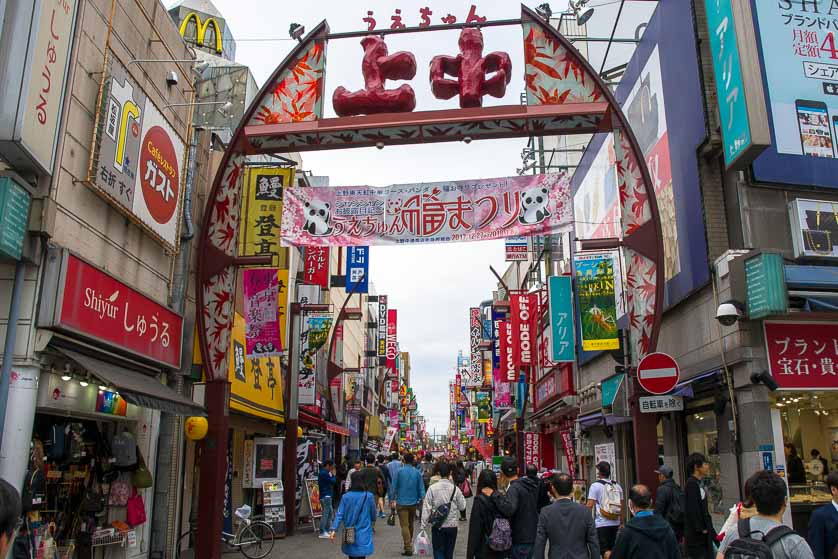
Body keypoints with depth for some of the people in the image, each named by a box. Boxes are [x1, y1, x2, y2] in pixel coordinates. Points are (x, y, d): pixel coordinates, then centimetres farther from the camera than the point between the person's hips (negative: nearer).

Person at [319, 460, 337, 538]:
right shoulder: (324, 473, -17)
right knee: (325, 513, -7)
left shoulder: (322, 472, 16)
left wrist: (331, 475, 5)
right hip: (326, 496, -11)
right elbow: (333, 481, -19)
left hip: (327, 495, 11)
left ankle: (327, 530, 26)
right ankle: (322, 533, -5)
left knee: (330, 511, 18)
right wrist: (333, 475, -3)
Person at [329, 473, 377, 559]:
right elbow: (373, 516, 2)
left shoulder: (346, 497, -4)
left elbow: (339, 515, -10)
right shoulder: (369, 496, -8)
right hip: (363, 536, -2)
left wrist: (333, 529, -11)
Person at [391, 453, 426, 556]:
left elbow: (394, 486, -3)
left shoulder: (400, 471, -7)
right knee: (410, 524, 21)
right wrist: (422, 500, 10)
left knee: (404, 525, -6)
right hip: (413, 502, 3)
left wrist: (392, 499, 7)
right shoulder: (417, 472, -1)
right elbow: (421, 488, 1)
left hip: (402, 502, -3)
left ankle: (408, 548, -14)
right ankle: (409, 543, 35)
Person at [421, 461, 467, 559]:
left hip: (437, 526, -2)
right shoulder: (455, 489, -6)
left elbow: (426, 508, -8)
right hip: (452, 525, 2)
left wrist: (423, 525, -1)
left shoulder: (432, 488, -10)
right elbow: (462, 506, 4)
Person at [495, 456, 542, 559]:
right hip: (534, 537, 8)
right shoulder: (532, 485, 7)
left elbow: (509, 509, -37)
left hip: (521, 540, -8)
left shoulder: (514, 488, -20)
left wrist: (495, 495, -29)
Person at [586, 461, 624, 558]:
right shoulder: (617, 486, 7)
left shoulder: (595, 485, -9)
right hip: (615, 523, 5)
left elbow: (590, 505, -13)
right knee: (612, 548, 16)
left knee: (605, 550, -4)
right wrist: (621, 522, 20)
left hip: (601, 524, -5)